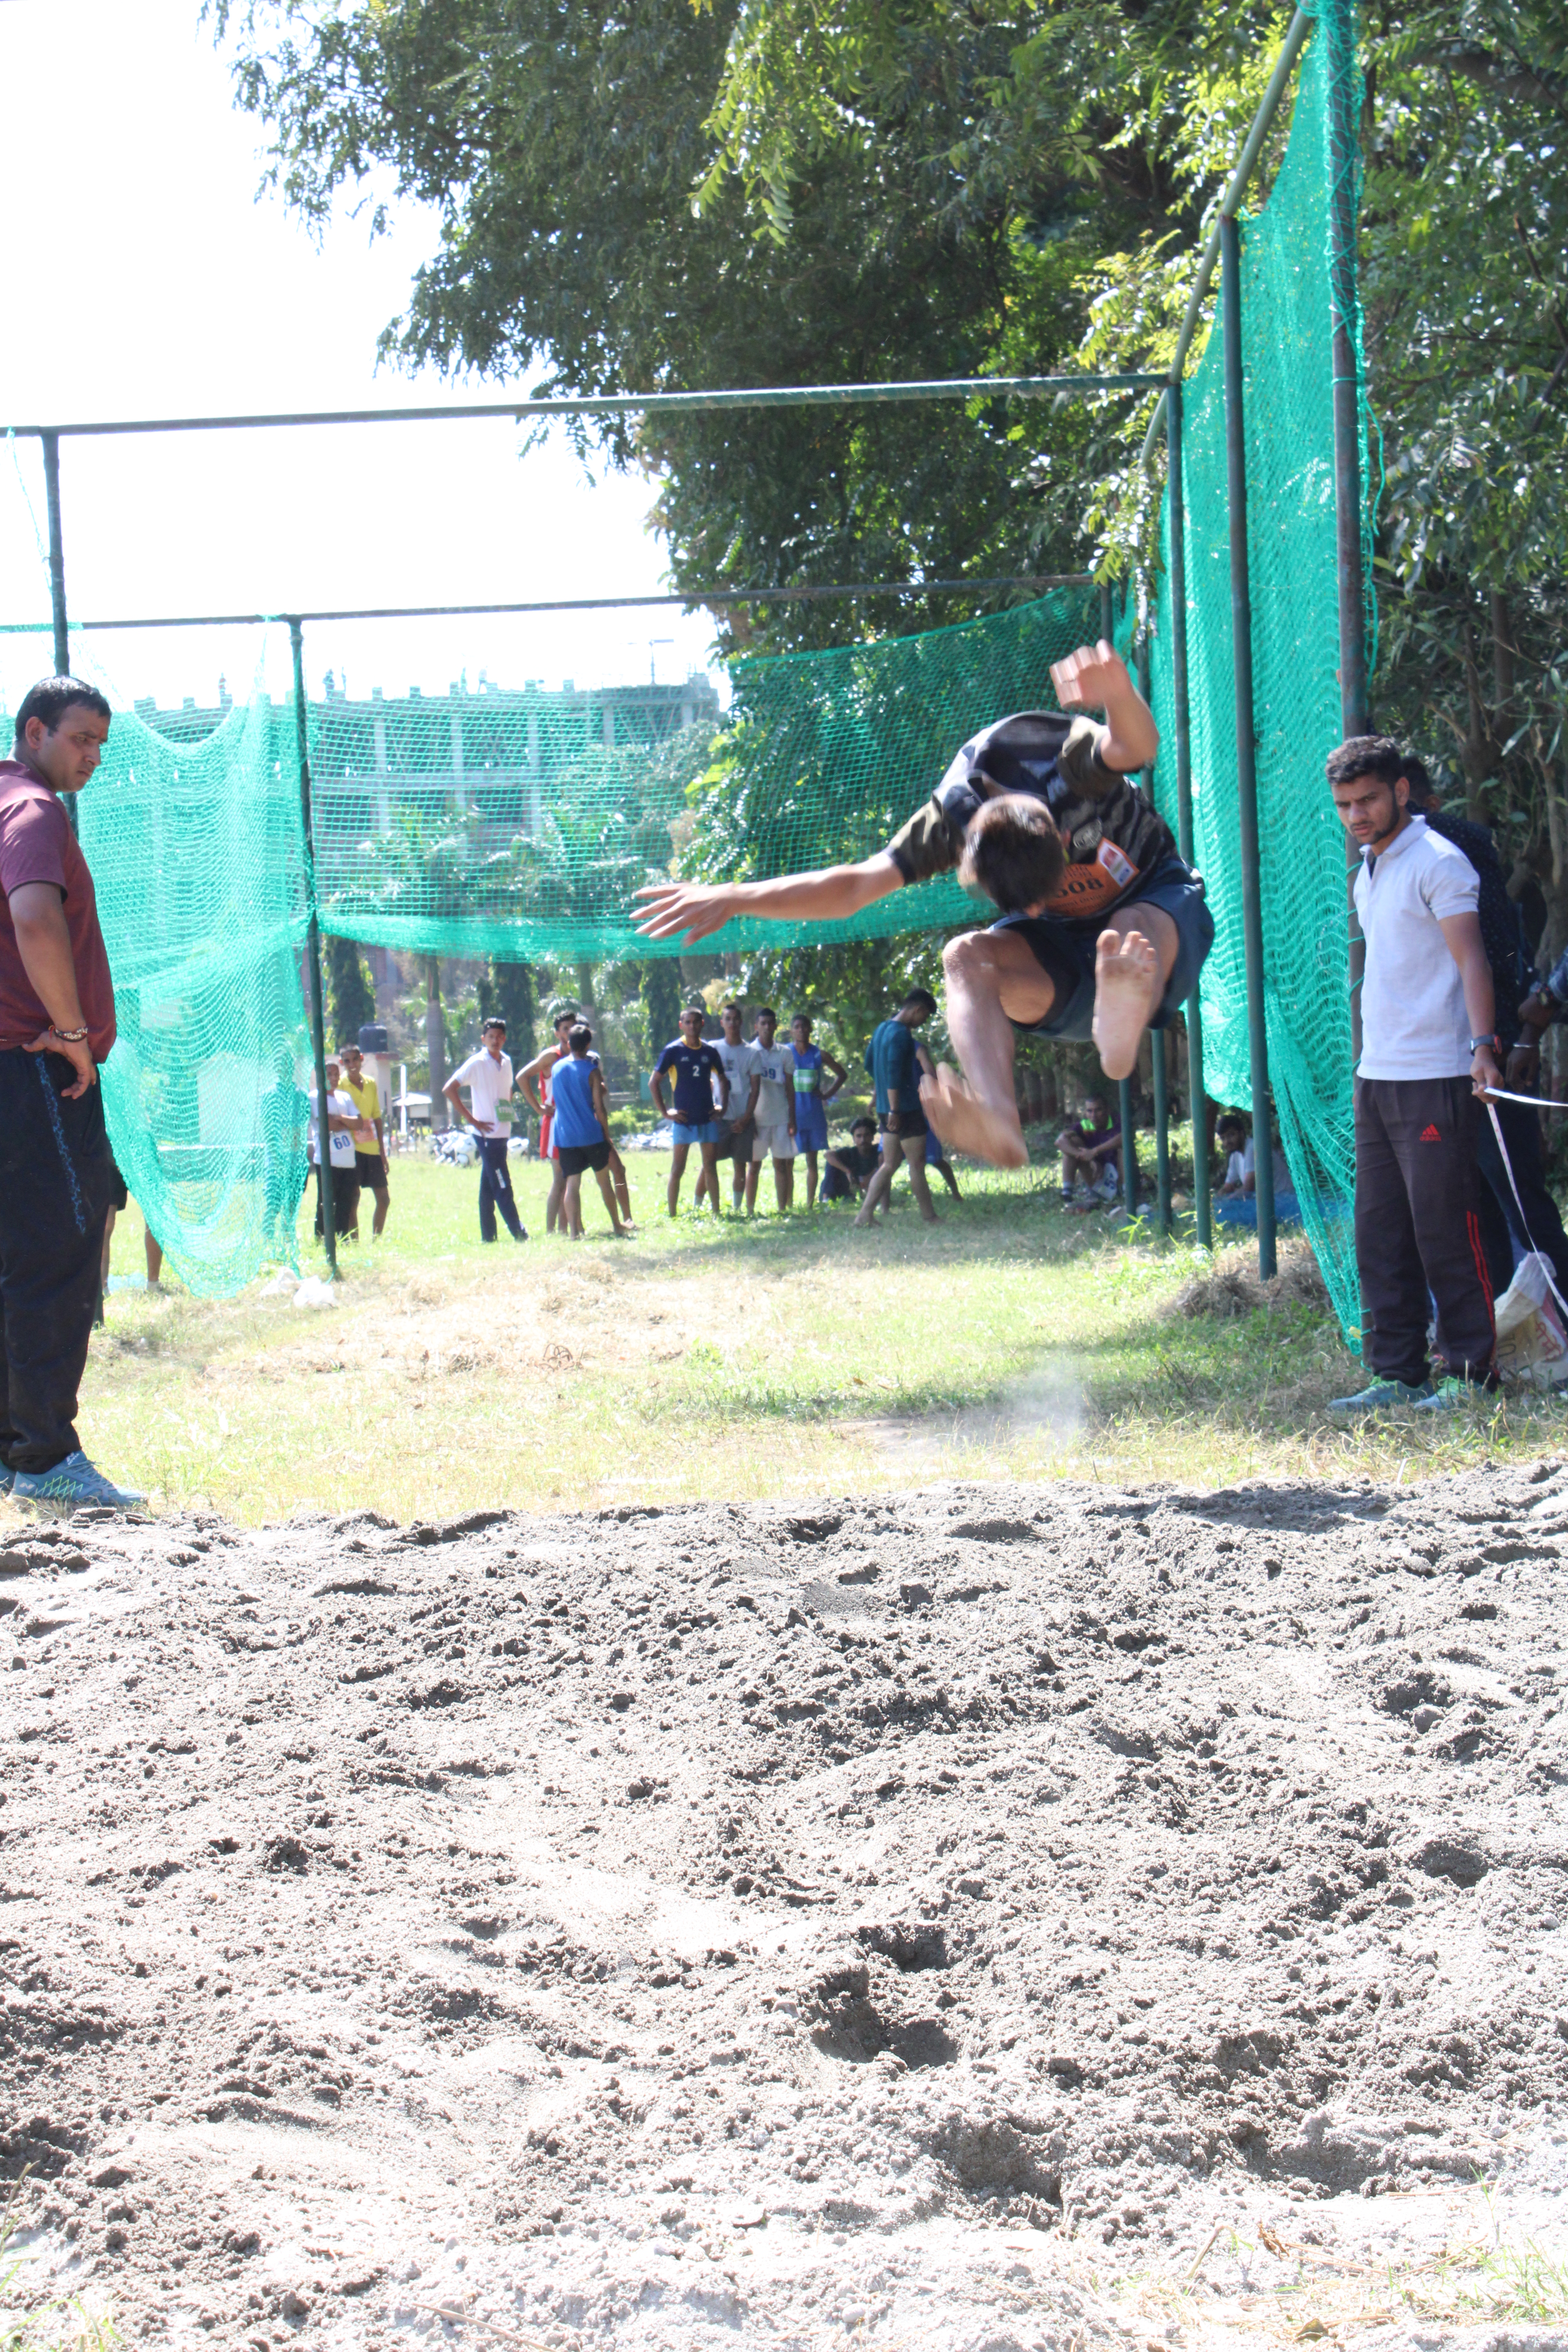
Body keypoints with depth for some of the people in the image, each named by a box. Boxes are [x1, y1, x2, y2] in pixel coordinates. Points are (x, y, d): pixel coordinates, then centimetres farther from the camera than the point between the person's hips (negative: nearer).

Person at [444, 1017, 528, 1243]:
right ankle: (519, 1233, -5)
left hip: (503, 1133, 7)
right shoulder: (477, 1063, -10)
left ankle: (488, 1237, 13)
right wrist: (472, 1120, -14)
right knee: (502, 1187, -6)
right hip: (487, 1134, -7)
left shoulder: (506, 1061, 10)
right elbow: (449, 1089, -15)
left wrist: (508, 1112, 12)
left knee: (489, 1187, 10)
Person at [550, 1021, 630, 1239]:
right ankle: (617, 1227, 22)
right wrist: (607, 1135, 2)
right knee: (604, 1180, 12)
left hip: (565, 1137, 2)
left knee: (572, 1185, 0)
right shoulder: (591, 1071, -7)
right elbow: (599, 1108, -7)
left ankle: (574, 1232, -12)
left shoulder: (556, 1069, 6)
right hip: (592, 1136, -2)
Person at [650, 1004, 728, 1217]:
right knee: (678, 1169, -1)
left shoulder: (710, 1052, 6)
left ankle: (717, 1214, 11)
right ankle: (672, 1216, 2)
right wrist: (665, 1113, -8)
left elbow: (723, 1080, 21)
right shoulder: (673, 1051, -5)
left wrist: (723, 1107, 11)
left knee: (711, 1168, 6)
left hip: (708, 1119, 4)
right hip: (683, 1120, -4)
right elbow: (654, 1083, -4)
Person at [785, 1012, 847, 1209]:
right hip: (791, 1114, -2)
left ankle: (810, 1205, 12)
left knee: (812, 1161, 6)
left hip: (814, 1113, 2)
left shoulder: (819, 1055, 6)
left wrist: (828, 1094, 4)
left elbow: (842, 1075, 18)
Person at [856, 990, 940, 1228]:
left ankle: (865, 1215, 2)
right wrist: (894, 1110, -24)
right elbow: (893, 1073, -23)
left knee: (889, 1165, 10)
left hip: (887, 1109, 9)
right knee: (917, 1165, -2)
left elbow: (869, 1064, 24)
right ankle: (930, 1218, 3)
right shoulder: (901, 1034, -16)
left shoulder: (882, 1029, 14)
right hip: (905, 1109, -9)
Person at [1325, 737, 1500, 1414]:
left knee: (1444, 1231, -6)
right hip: (1374, 1078, 8)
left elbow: (1470, 958, -14)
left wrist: (1482, 1045, -26)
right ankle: (1398, 1375, 12)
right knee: (1380, 1233, 7)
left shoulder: (1437, 862, -7)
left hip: (1433, 1079, -8)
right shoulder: (1367, 873, 17)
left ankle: (1470, 1372, 1)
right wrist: (1371, 1064, 17)